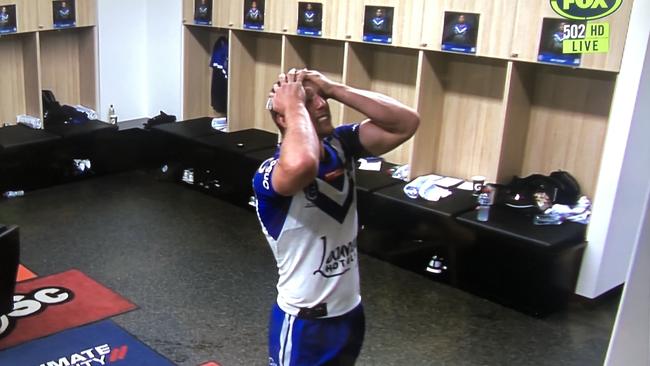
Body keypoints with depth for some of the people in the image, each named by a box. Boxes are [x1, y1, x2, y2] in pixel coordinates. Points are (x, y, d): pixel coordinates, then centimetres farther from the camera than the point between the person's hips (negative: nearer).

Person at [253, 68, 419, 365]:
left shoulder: (340, 145, -5)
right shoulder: (271, 174, -25)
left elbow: (406, 122, -12)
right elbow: (302, 164, -49)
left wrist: (334, 89, -18)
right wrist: (295, 104, -31)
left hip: (351, 312, 6)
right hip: (304, 322, -6)